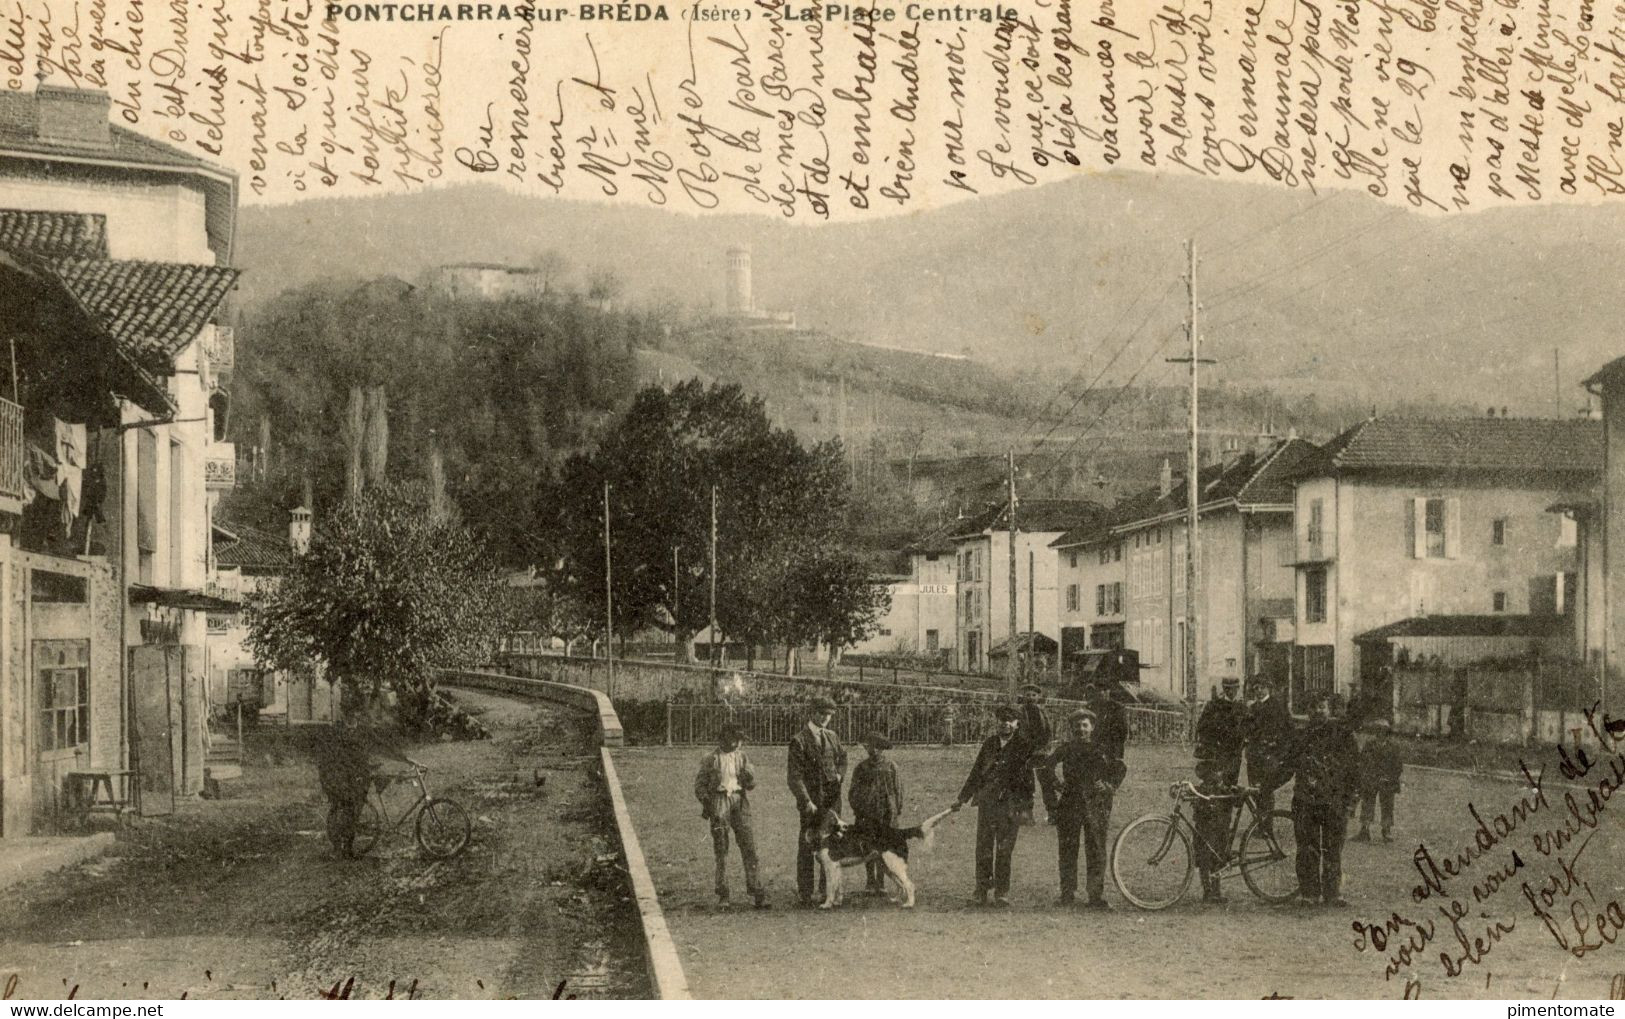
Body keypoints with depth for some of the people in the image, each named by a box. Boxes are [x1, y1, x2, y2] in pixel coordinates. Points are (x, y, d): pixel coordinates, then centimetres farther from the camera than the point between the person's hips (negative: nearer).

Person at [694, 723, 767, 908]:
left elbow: (752, 784, 12)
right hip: (718, 803, -2)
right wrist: (705, 802, -8)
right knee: (721, 849, 1)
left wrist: (748, 777, -9)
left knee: (749, 847, -5)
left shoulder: (742, 757, 12)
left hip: (739, 802, 2)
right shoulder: (710, 759, 4)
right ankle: (722, 895, 8)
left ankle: (756, 891, -3)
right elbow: (700, 784, 6)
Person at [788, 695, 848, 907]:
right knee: (808, 846, -3)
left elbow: (843, 757, 31)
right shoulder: (799, 741, -7)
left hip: (832, 799, 6)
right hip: (812, 800, -6)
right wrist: (806, 802, -20)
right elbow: (795, 776, -12)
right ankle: (806, 893, 1)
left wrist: (840, 774, 10)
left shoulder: (832, 737, 13)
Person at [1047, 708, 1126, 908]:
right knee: (1067, 850, 4)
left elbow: (1118, 769, 15)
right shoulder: (1066, 748, 8)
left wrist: (1109, 786, 0)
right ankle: (1067, 893, 13)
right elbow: (1047, 766, 17)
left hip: (1096, 806, -1)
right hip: (1070, 805, 1)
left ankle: (1097, 896, 0)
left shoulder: (1101, 749, 6)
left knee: (1096, 851, -4)